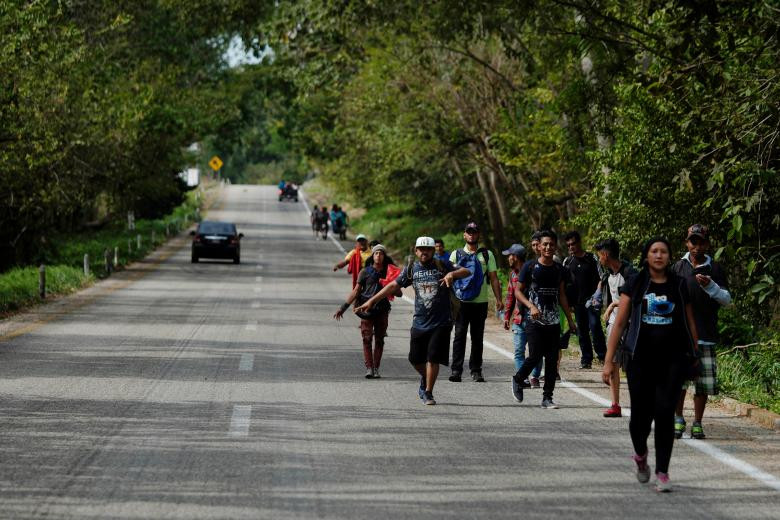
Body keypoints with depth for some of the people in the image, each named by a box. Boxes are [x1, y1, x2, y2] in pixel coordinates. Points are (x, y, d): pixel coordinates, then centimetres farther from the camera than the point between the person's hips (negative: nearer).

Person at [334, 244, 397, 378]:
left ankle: (376, 368, 7)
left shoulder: (388, 272, 10)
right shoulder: (365, 272, 5)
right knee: (367, 339, -8)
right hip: (367, 309, -2)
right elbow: (356, 291, 6)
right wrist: (343, 307, 1)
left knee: (379, 340, 3)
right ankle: (369, 368, -8)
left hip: (382, 310, 2)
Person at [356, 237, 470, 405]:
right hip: (419, 322, 3)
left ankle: (428, 392, 4)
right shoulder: (411, 269, 6)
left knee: (433, 358, -9)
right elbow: (393, 286, 10)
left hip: (441, 323, -3)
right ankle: (425, 379, 38)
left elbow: (466, 271, -6)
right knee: (415, 359, 8)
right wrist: (371, 301, 7)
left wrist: (452, 274, -28)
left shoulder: (442, 266, -1)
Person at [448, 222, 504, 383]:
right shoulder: (456, 254, 10)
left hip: (481, 302, 1)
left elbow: (494, 279, 9)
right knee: (459, 335, -7)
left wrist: (499, 299, 0)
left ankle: (476, 371, 11)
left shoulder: (487, 255, 12)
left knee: (478, 338, 5)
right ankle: (456, 370, -7)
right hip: (462, 302, -1)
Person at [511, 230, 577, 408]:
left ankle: (547, 397, 7)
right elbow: (518, 291, 0)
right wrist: (531, 306, -16)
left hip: (554, 321, 4)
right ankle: (518, 380, 18)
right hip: (534, 320, -4)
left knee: (552, 360, 0)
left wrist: (570, 319, 14)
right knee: (535, 356, -10)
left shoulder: (558, 268, 11)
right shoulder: (530, 267, -2)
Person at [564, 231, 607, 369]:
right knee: (582, 330, 6)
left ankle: (602, 355, -5)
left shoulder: (591, 259, 2)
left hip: (591, 299, -4)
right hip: (577, 301, 4)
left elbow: (600, 279, 1)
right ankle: (586, 359, 12)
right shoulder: (567, 261, 11)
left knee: (595, 326, -15)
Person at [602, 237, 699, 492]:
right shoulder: (635, 284, 4)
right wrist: (609, 360, -1)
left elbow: (690, 323, 14)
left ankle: (662, 472, 1)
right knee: (640, 414, 1)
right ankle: (640, 456, 32)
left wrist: (694, 356, 11)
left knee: (664, 413, -8)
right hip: (640, 358, 0)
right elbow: (619, 323, 3)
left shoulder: (679, 286, 7)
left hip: (673, 359, 0)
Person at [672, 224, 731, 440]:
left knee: (703, 383, 0)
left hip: (705, 334, 0)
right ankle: (678, 420, 13)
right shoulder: (678, 267, 9)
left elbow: (727, 299, 3)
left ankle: (697, 424, 11)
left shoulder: (714, 269, 6)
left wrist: (710, 286, -13)